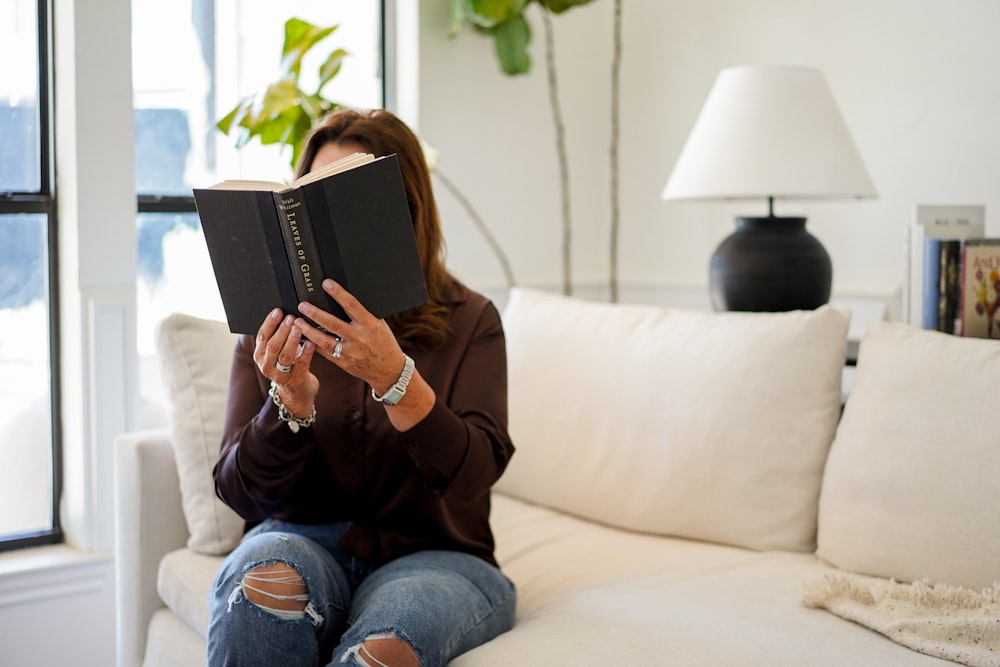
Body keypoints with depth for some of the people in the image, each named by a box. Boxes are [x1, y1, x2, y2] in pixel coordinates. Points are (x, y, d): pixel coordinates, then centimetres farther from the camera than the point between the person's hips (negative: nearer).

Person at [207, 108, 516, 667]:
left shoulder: (469, 321, 0)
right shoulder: (276, 326, 4)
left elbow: (473, 475, -13)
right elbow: (239, 492, 0)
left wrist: (393, 378, -30)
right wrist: (291, 404, -20)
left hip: (430, 555, -1)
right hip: (306, 541, 2)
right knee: (265, 581, -32)